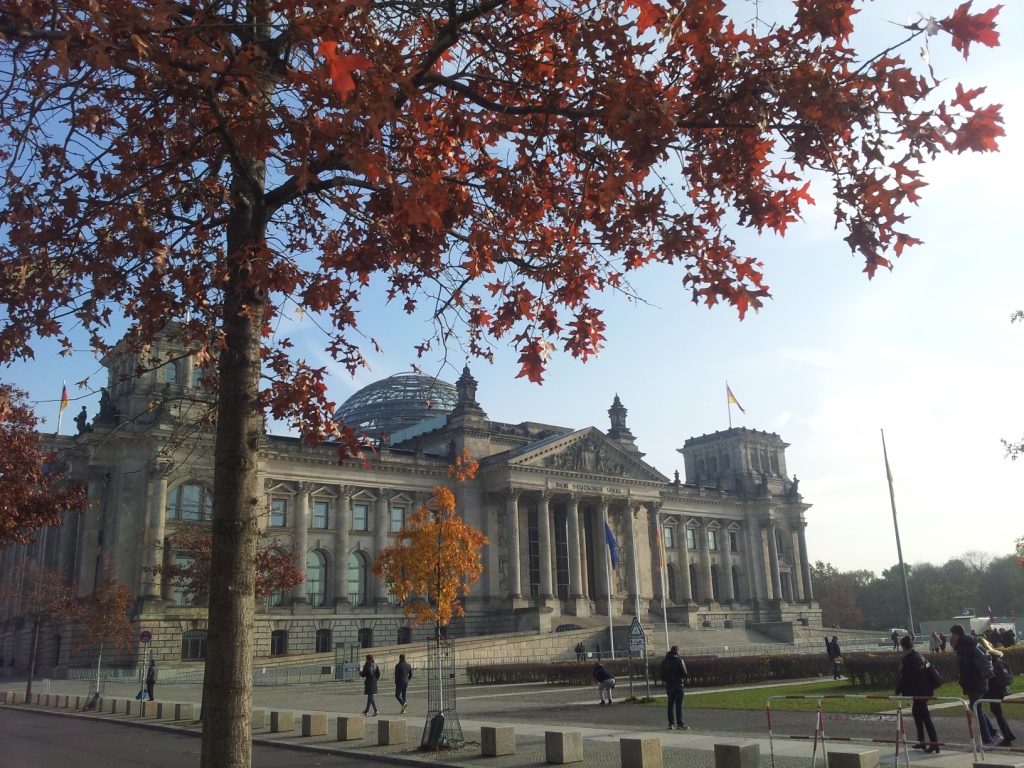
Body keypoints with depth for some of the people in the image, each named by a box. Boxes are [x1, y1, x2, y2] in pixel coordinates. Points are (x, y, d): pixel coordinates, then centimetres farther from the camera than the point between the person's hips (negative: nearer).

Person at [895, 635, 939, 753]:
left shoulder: (908, 659, -15)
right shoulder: (919, 656, 11)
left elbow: (905, 678, -13)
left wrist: (898, 692, -3)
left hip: (919, 692, -9)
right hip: (926, 690, 9)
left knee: (925, 716, -6)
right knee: (916, 712, 19)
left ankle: (934, 743, -7)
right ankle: (921, 741, 23)